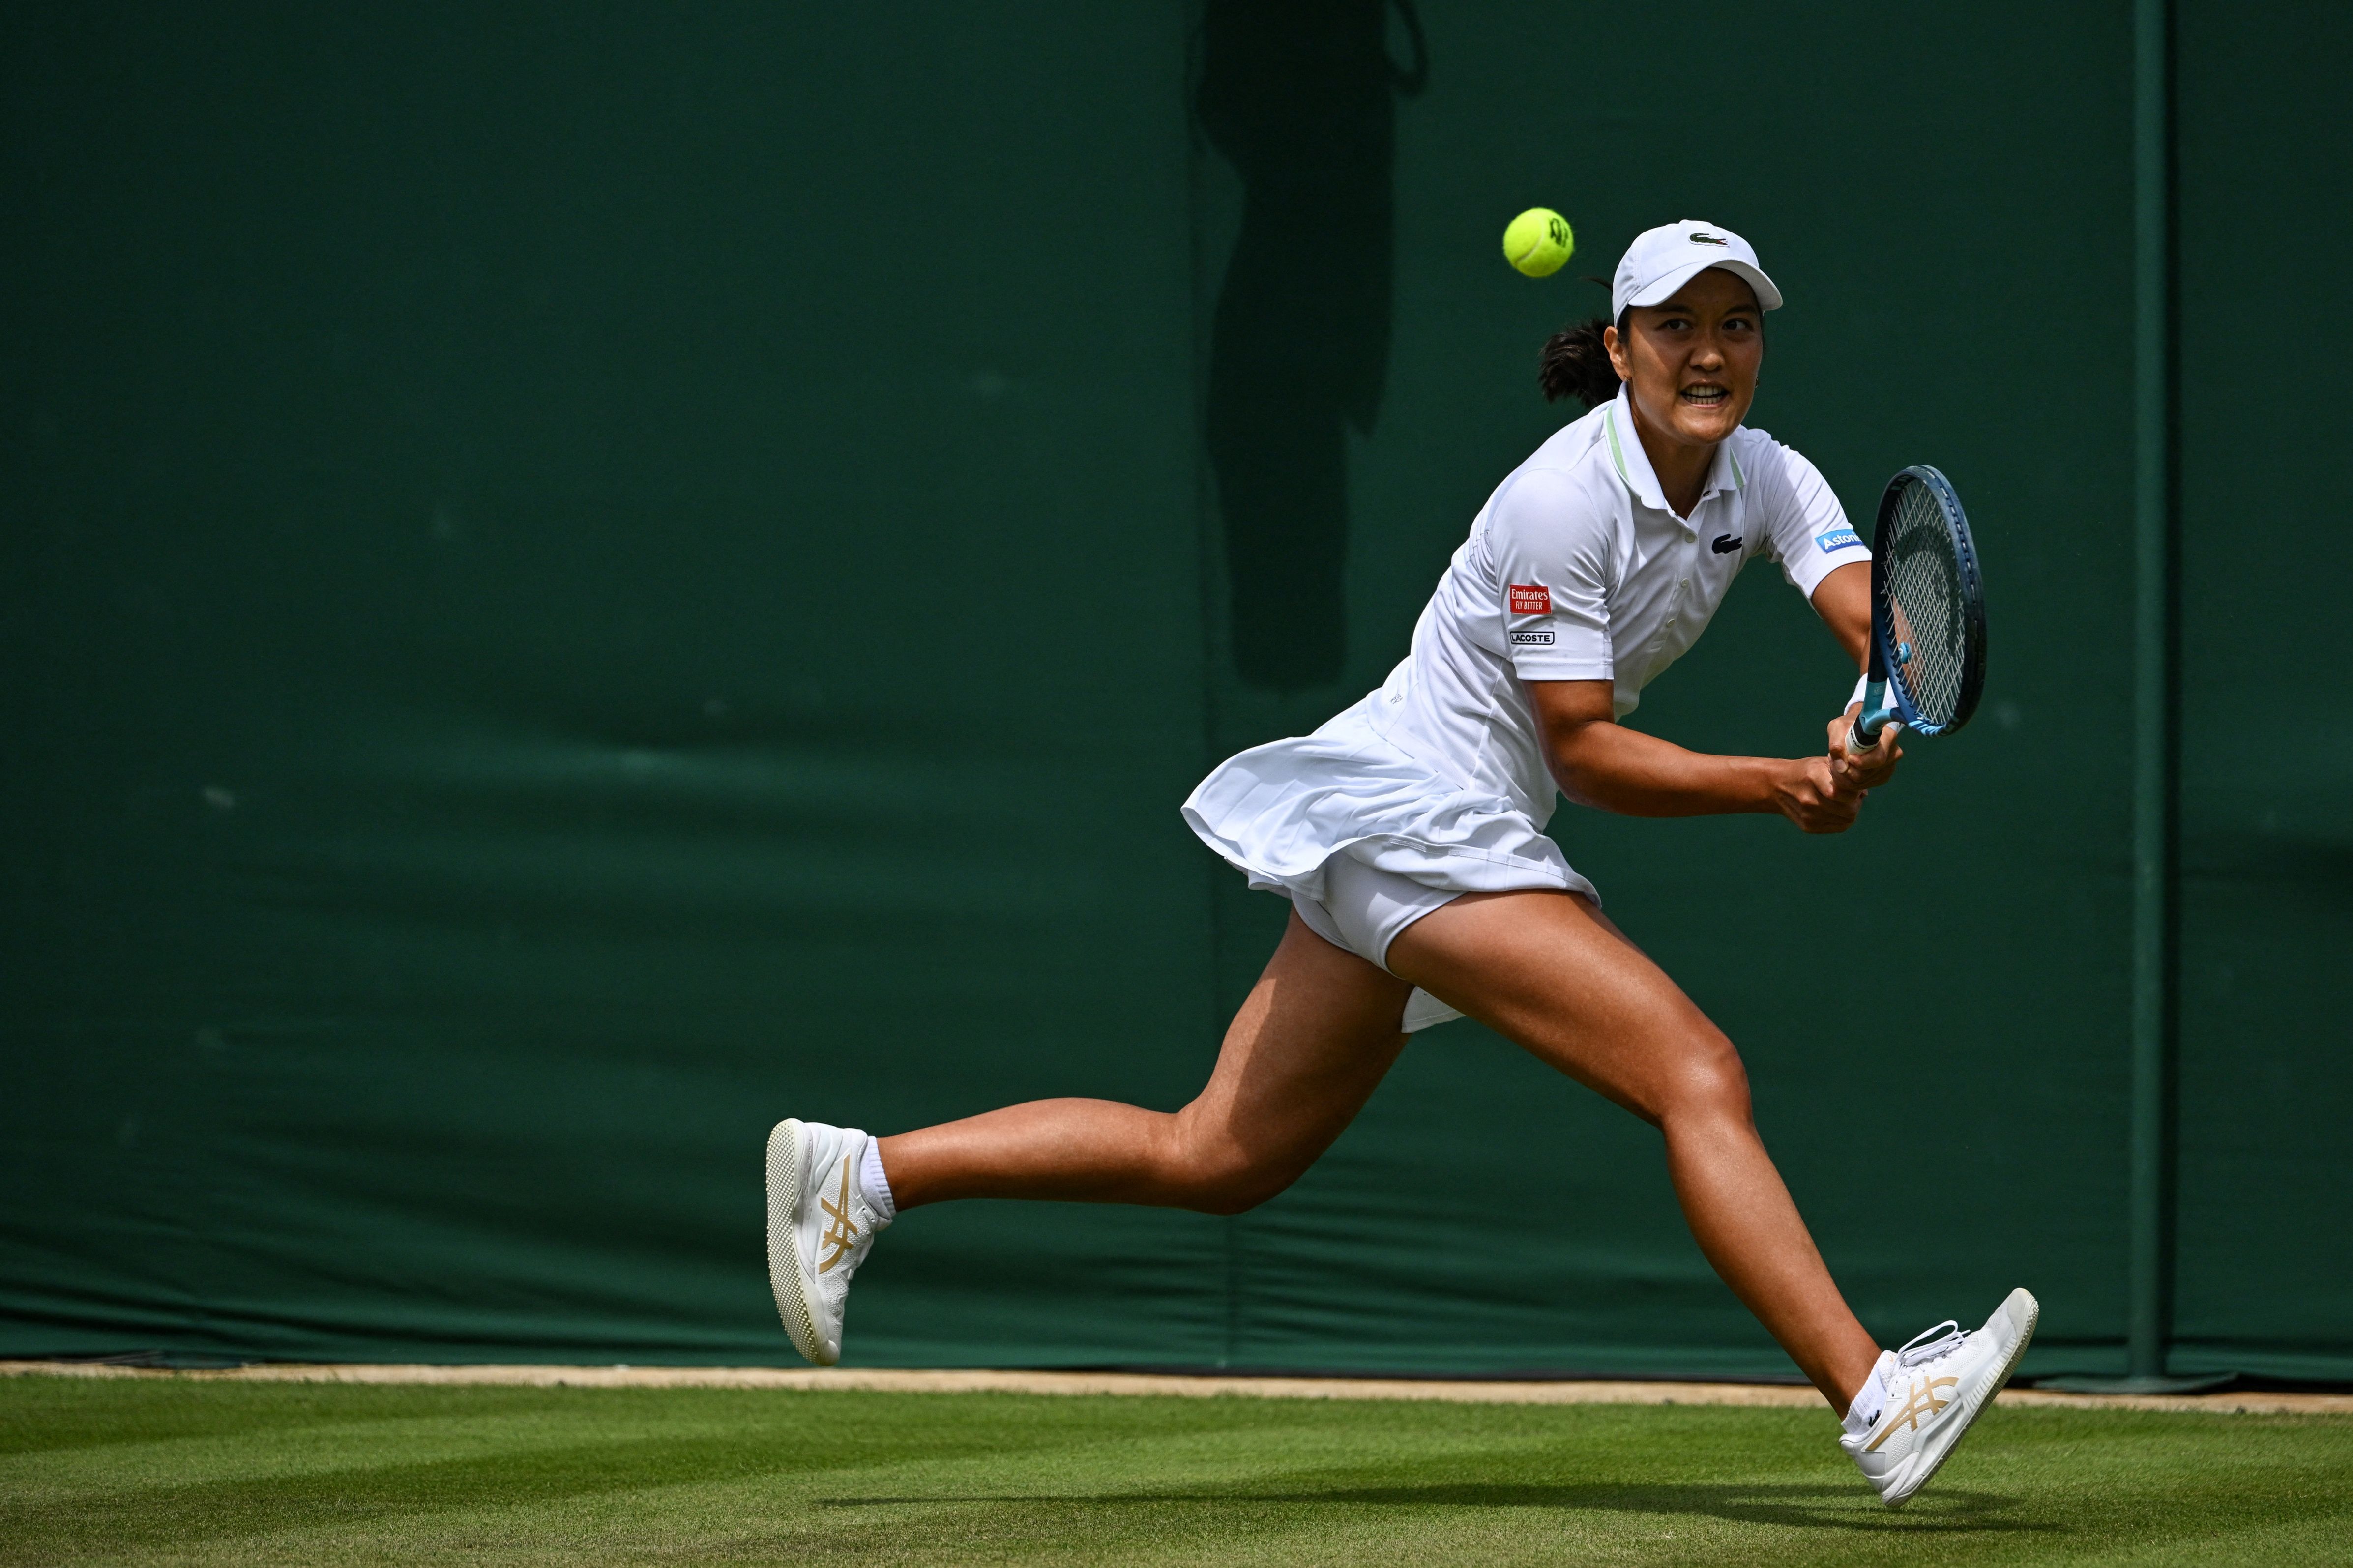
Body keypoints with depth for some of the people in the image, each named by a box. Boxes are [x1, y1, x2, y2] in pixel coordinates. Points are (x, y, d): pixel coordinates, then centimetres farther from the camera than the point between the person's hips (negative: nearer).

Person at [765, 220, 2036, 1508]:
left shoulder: (1769, 482, 4)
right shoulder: (1564, 499, -18)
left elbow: (1886, 633, -10)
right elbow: (1583, 749, -17)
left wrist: (1873, 729, -31)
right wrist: (1778, 787, -25)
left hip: (1465, 840, 9)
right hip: (1415, 809, -9)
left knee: (1214, 1158, 12)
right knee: (1700, 1075, -20)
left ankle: (857, 1174, 18)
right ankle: (1877, 1407, -26)